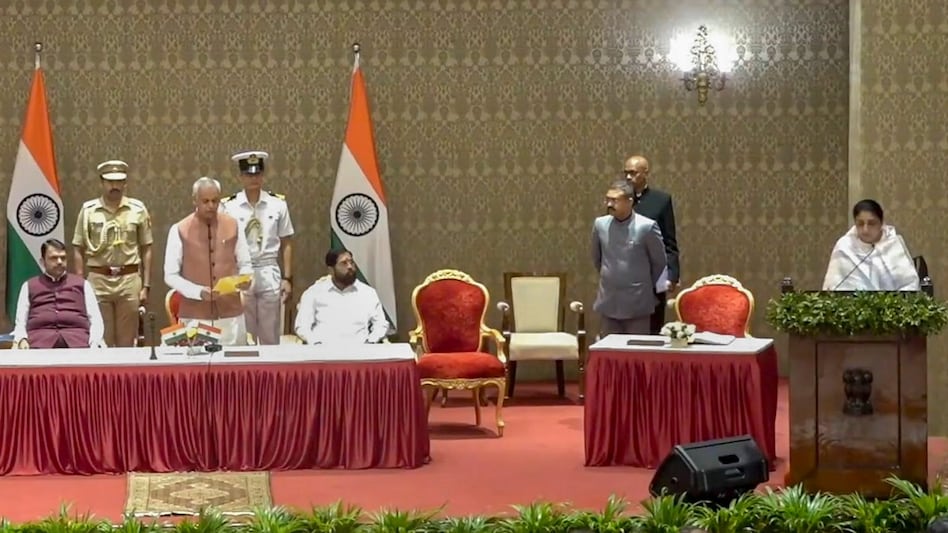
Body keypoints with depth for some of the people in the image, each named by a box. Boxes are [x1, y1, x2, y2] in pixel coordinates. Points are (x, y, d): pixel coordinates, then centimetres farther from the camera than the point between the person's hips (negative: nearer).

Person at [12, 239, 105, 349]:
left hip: (77, 336, 0)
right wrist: (21, 339, -8)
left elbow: (95, 320, 15)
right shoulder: (29, 286, 24)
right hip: (40, 336, 0)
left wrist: (94, 343, -7)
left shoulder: (82, 284, 24)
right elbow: (20, 322, 16)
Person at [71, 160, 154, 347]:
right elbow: (78, 250, 5)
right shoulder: (88, 210, 3)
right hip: (98, 280, 0)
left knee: (127, 343, 4)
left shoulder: (138, 209, 5)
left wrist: (146, 286, 4)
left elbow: (146, 250, 8)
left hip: (129, 280, 0)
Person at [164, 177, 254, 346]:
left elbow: (245, 264, 12)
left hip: (230, 314, 2)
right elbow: (171, 275, -1)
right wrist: (199, 292, -16)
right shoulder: (180, 230, -2)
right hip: (194, 317, -2)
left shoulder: (233, 226, 6)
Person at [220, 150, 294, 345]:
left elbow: (286, 244, 6)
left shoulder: (278, 204, 2)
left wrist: (287, 278, 2)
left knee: (270, 336, 6)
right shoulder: (229, 207, -2)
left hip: (269, 274, 1)